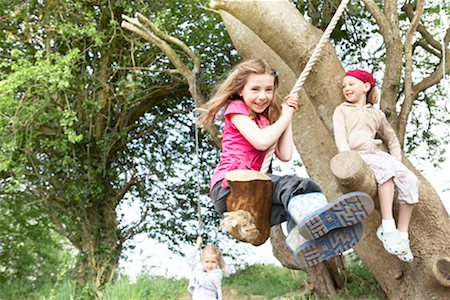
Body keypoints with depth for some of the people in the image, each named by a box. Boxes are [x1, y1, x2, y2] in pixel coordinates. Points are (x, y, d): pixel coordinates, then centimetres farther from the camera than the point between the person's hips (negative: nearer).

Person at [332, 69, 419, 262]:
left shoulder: (377, 114, 25)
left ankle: (402, 234, -17)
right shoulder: (342, 110, 15)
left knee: (410, 179, -22)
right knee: (386, 168, -36)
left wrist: (397, 160, 12)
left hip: (377, 154, 4)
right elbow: (340, 137, -1)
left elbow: (392, 140, 30)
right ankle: (387, 227, -35)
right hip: (357, 156, -4)